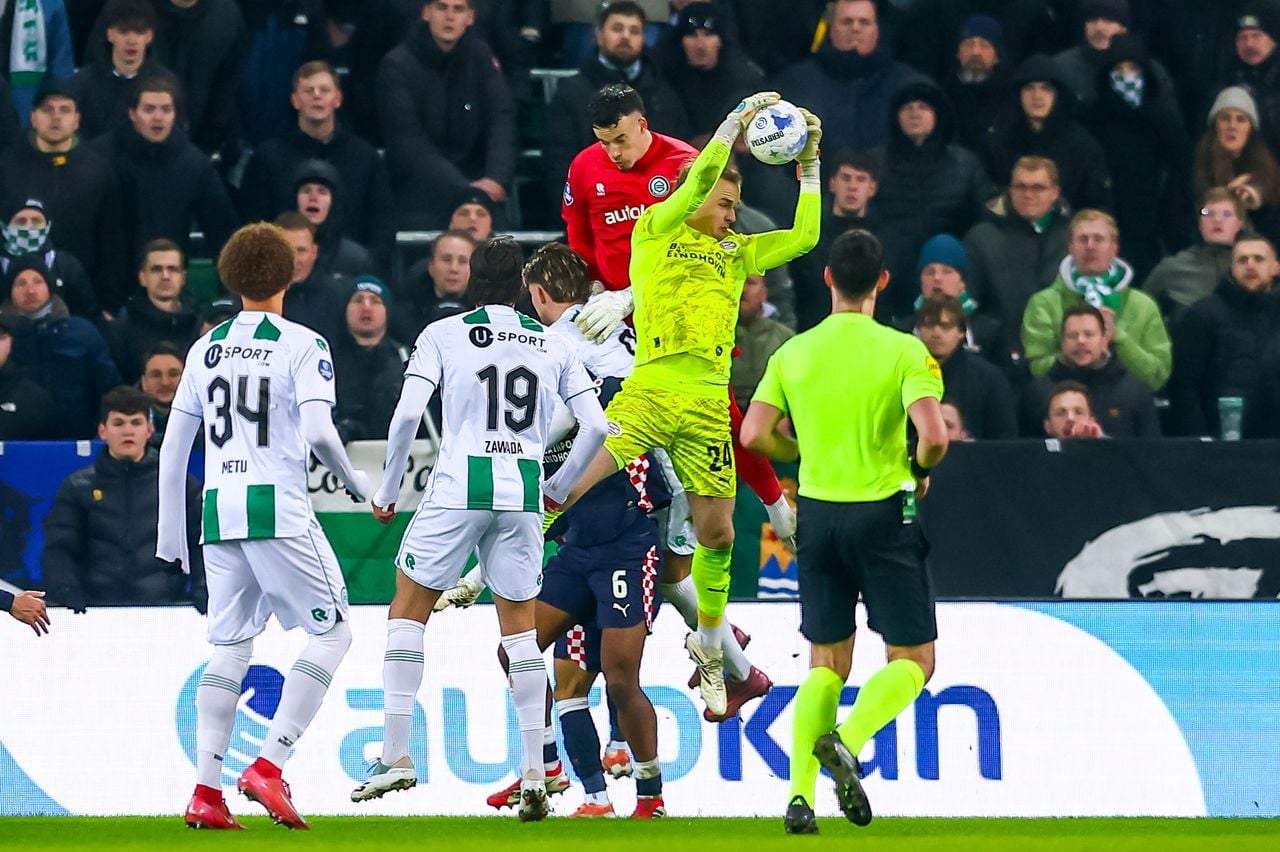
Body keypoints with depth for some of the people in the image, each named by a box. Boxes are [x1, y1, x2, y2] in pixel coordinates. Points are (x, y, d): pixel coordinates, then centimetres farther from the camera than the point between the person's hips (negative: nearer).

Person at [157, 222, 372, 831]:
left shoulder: (206, 348, 13)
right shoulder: (302, 345, -3)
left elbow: (172, 445, 14)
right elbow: (317, 432, -14)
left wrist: (170, 527, 22)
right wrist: (354, 481, 4)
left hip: (219, 511, 6)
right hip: (277, 507, -6)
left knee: (231, 645, 11)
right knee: (331, 633, 4)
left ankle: (205, 790, 1)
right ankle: (268, 767, -9)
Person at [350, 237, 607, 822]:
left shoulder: (443, 335, 3)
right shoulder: (553, 345, 11)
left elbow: (408, 414, -7)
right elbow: (595, 425, 5)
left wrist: (387, 490, 5)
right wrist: (559, 487, 20)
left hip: (458, 488, -3)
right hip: (523, 497, 3)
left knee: (409, 606, 10)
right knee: (519, 622, 13)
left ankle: (395, 756, 3)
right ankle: (534, 772, 6)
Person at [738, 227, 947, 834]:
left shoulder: (793, 353, 1)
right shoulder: (903, 351, -9)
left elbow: (755, 435, -5)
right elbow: (933, 435, -20)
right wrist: (921, 469, 2)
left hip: (817, 514, 4)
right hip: (884, 516, -4)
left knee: (828, 665, 14)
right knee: (912, 662, 6)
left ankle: (800, 791, -1)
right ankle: (846, 741, -21)